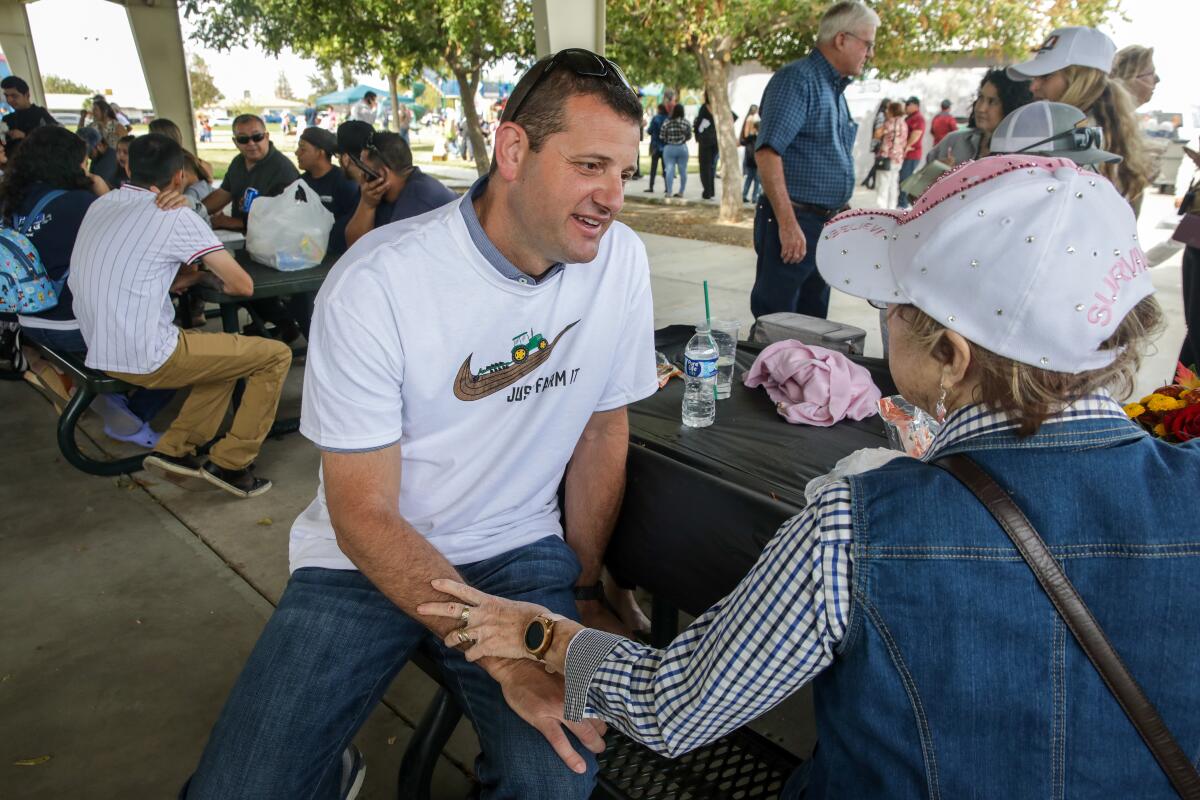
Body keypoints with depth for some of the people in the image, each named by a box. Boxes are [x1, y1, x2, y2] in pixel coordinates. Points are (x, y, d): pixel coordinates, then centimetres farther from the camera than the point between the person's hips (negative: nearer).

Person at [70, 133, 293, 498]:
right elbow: (242, 285, -9)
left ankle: (174, 450, 16)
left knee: (228, 352, 26)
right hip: (147, 359, -8)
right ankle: (229, 463, 3)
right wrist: (212, 278, 12)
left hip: (101, 353, 9)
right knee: (276, 355, 2)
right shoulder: (177, 218, -12)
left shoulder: (100, 206, 10)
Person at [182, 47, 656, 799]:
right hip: (366, 558, -1)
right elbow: (364, 514, -17)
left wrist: (585, 587, 4)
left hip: (518, 550, 2)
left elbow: (603, 431, 2)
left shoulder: (620, 261, -9)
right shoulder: (376, 283, -20)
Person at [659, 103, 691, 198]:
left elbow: (661, 137, -4)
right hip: (682, 148, 1)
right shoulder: (686, 123, -5)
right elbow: (689, 136, 1)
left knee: (669, 170, -1)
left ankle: (669, 192, -7)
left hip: (669, 148, -1)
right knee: (683, 170, 10)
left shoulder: (667, 122, -7)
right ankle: (681, 192, 14)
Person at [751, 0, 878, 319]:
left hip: (827, 226, 9)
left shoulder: (836, 89, 18)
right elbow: (767, 151, -22)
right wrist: (788, 223, -27)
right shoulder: (798, 79, -11)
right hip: (793, 224, -9)